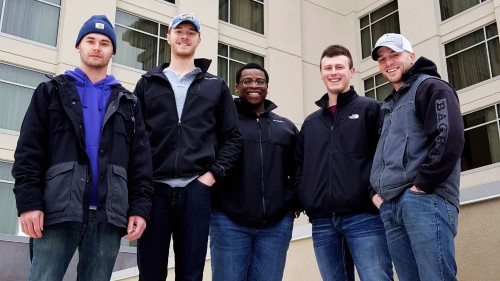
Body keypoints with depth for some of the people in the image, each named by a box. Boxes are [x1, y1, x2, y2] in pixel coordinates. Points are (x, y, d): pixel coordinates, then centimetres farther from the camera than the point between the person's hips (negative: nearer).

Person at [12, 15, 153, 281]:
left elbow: (140, 159, 11)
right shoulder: (52, 92, 13)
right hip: (59, 210, -2)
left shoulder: (127, 103, 18)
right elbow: (28, 150, 3)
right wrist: (28, 201, -9)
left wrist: (140, 207, 0)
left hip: (108, 214, 2)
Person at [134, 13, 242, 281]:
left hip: (196, 189, 0)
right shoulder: (148, 83, 14)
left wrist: (215, 173, -2)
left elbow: (232, 137, 11)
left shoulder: (216, 86, 14)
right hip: (154, 188, 0)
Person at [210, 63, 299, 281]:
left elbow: (298, 171, 19)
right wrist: (208, 202, -6)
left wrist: (296, 202, 6)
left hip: (277, 224, 3)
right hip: (229, 221, -3)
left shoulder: (286, 127, 17)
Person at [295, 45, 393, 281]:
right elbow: (300, 166, 22)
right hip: (322, 222, 5)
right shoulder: (310, 122, 22)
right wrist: (305, 198, 7)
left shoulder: (370, 109, 8)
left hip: (364, 216, -4)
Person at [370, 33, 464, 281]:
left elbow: (449, 137, -13)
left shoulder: (430, 87, 2)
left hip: (425, 199, -8)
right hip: (390, 206, 8)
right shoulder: (388, 106, 28)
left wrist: (422, 185, -16)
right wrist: (376, 191, 12)